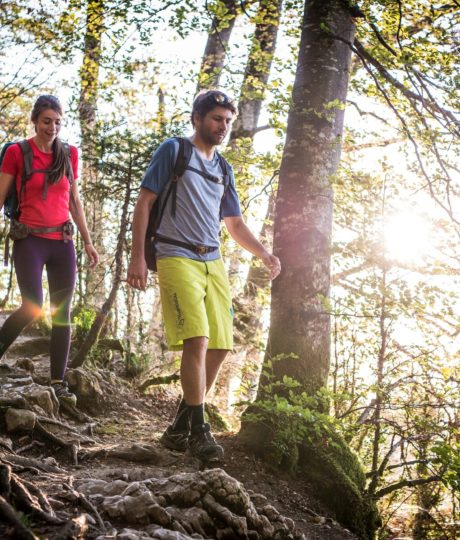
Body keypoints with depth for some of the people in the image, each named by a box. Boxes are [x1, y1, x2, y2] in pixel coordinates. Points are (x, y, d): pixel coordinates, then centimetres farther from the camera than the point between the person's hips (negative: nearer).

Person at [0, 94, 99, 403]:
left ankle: (59, 383, 4)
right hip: (30, 240, -4)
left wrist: (88, 241, 12)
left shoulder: (69, 154, 9)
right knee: (33, 308, -16)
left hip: (63, 242, 4)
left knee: (63, 312, 0)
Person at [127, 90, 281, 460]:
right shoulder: (173, 150, 3)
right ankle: (198, 431, -12)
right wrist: (138, 257, -11)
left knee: (219, 348, 2)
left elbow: (235, 224, 22)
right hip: (178, 258, -6)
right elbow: (144, 203, -2)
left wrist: (265, 255, 5)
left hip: (213, 262, 7)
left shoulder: (222, 168, 20)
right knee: (197, 341, -20)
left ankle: (181, 426, 16)